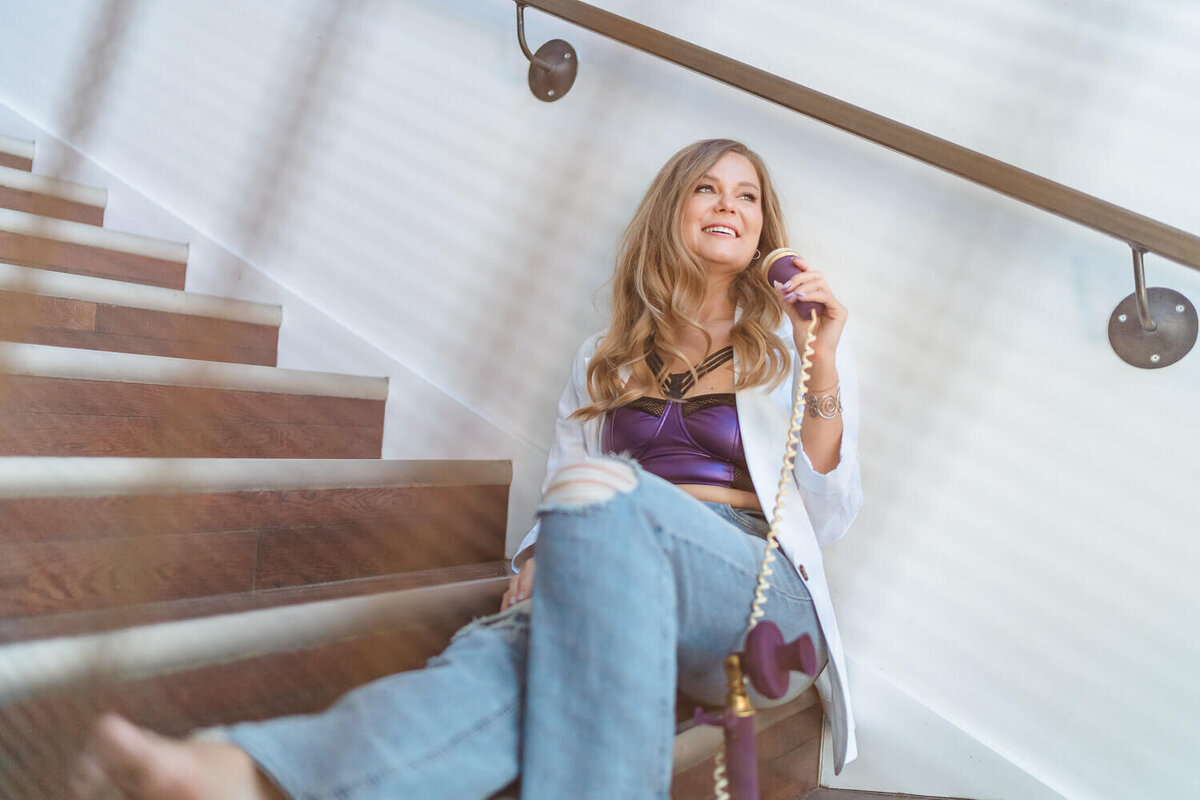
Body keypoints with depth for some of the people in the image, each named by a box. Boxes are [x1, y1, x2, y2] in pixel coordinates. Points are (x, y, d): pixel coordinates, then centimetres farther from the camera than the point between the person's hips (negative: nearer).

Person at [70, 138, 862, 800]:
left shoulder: (790, 343, 14)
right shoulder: (607, 359, 21)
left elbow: (827, 519, 6)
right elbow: (560, 490, 16)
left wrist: (823, 367, -7)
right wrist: (541, 561, -8)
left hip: (761, 596, -1)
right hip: (625, 586, 2)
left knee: (599, 487, -35)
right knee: (525, 646, -36)